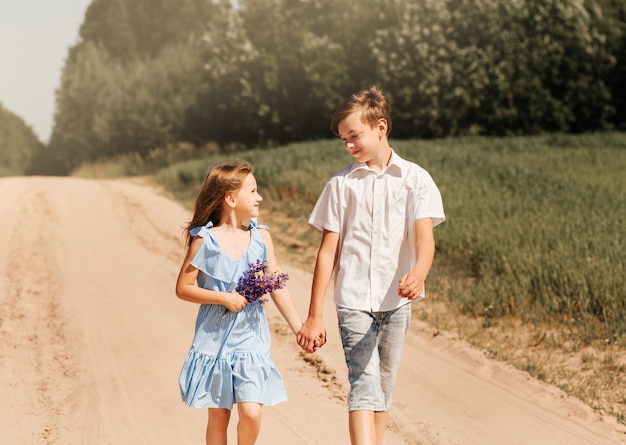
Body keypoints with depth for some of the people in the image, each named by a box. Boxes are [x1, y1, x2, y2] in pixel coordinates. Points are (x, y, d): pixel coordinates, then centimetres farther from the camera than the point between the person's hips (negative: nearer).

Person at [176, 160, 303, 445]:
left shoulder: (261, 237, 1)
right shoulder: (205, 240, -8)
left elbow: (277, 287, 4)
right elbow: (183, 288, -6)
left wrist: (299, 329, 1)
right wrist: (224, 298, -17)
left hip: (250, 337, 2)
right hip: (214, 338, -2)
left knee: (251, 411, -10)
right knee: (218, 415, 6)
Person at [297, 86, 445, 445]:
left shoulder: (415, 179, 0)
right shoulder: (341, 184, 2)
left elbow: (424, 235, -13)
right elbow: (329, 250, 3)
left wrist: (419, 273, -37)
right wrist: (314, 316, 0)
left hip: (396, 301, 1)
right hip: (353, 300, -1)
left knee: (383, 387, 13)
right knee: (364, 386, -14)